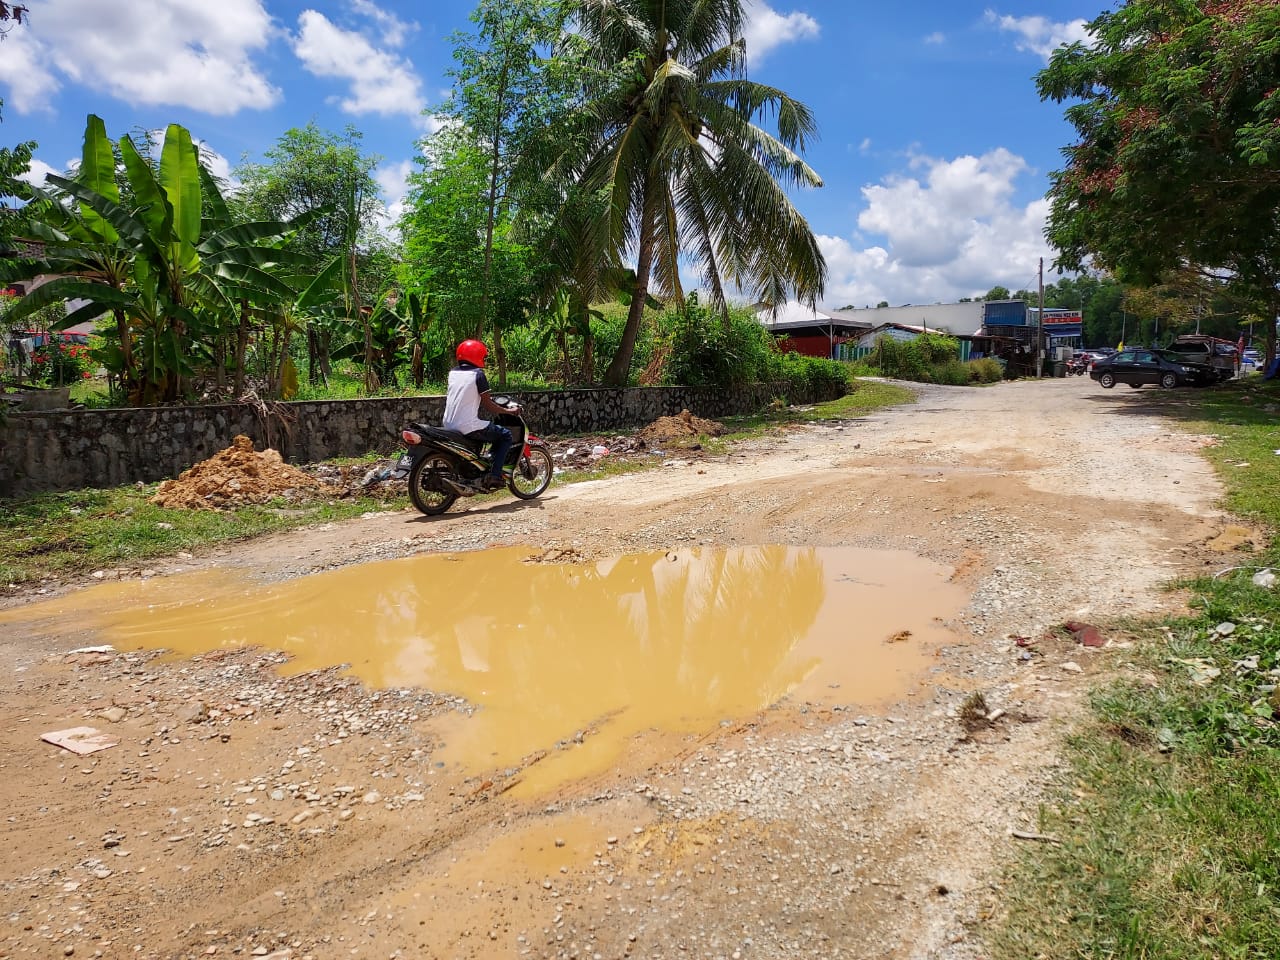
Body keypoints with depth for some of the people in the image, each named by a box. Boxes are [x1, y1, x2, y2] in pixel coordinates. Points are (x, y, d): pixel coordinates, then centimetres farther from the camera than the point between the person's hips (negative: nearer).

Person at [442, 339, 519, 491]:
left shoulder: (453, 373, 11)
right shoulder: (478, 374, -8)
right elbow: (487, 405, -8)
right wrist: (508, 410, 6)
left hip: (448, 425, 8)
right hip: (469, 426, -8)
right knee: (505, 436, 9)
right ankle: (494, 475, -3)